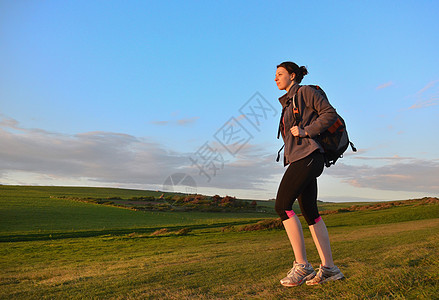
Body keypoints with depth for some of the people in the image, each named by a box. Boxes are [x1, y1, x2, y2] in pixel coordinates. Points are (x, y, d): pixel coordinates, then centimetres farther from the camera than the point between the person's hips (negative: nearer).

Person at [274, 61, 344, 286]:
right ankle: (328, 268, 9)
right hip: (299, 159, 9)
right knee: (310, 213, 5)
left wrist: (305, 131, -14)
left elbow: (330, 113, -8)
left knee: (282, 205, -15)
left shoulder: (305, 91, 1)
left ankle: (302, 265, -10)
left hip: (307, 156, -9)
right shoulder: (288, 102, 25)